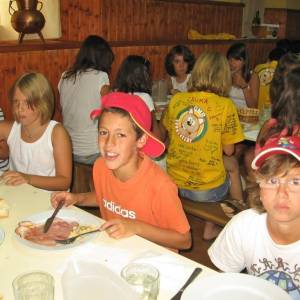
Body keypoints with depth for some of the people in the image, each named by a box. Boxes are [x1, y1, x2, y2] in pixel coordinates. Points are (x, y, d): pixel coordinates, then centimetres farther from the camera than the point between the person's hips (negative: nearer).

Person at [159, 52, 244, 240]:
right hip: (207, 190, -4)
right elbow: (229, 150, -6)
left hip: (173, 183, 4)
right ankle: (211, 228, 30)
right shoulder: (225, 106, -14)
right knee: (233, 165, 27)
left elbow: (165, 135, 10)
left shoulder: (176, 100, -4)